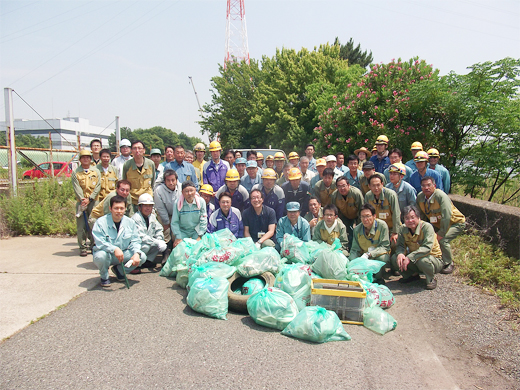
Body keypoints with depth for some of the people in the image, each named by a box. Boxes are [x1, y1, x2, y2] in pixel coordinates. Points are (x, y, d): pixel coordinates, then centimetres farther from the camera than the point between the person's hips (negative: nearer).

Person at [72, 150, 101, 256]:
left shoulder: (96, 171, 9)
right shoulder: (75, 172, 7)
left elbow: (98, 186, 0)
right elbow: (76, 188, -3)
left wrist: (89, 199, -11)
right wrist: (82, 199, -16)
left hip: (93, 201, 0)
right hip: (81, 202, 0)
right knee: (81, 225, -2)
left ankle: (94, 245, 10)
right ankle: (82, 247, 5)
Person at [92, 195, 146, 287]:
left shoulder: (130, 222, -2)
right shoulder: (100, 222, -14)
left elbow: (135, 241, -3)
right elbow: (100, 243, -22)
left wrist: (136, 253, -24)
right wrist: (115, 249, -39)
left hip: (123, 254, 4)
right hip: (106, 253, -3)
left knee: (142, 257, -18)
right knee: (100, 256, -39)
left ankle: (119, 270, 11)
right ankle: (104, 276, -2)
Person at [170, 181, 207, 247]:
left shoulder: (201, 201, -10)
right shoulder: (178, 203, -12)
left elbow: (203, 221, -6)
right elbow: (174, 222, -7)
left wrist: (199, 236, -9)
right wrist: (178, 238, -12)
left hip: (196, 230, 0)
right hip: (182, 231, 0)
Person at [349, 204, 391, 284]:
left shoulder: (382, 225, -15)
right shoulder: (357, 229, -5)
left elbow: (385, 246, -17)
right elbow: (354, 250, -3)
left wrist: (368, 254, -31)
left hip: (379, 254, -2)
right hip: (364, 257, 3)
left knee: (382, 258, -36)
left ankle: (378, 278, -6)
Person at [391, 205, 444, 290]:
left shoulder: (427, 227, -23)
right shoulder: (402, 229, -6)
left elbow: (427, 247, -33)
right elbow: (400, 245, -7)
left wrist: (410, 257, -42)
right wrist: (400, 254, -32)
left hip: (434, 258, -5)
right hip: (414, 259, 5)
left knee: (422, 260, -39)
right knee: (394, 258, -17)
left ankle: (431, 279, -5)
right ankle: (413, 275, 10)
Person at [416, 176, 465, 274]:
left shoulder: (441, 196, -29)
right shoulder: (420, 197, -11)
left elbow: (446, 217, -31)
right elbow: (421, 215, 2)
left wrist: (441, 233, -27)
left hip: (456, 223, -6)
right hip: (438, 224, 6)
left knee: (443, 240, -25)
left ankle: (448, 264, -3)